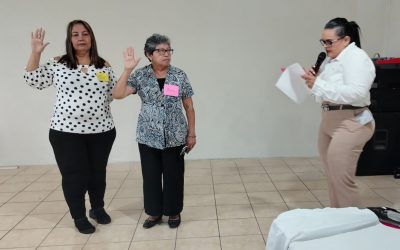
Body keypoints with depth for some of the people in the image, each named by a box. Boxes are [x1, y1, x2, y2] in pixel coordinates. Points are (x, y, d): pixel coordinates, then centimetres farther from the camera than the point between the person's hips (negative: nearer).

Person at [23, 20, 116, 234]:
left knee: (98, 172, 15)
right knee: (73, 175, 4)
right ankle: (79, 217, 23)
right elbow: (34, 81, 1)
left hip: (101, 130, 2)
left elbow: (115, 93, 10)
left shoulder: (104, 66, 5)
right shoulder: (58, 64, 1)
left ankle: (98, 208, 37)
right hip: (67, 131, -2)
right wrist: (35, 53, -6)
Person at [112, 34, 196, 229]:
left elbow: (189, 107, 3)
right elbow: (117, 94, -12)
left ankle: (173, 212, 27)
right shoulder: (140, 76, -2)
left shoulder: (180, 75, -1)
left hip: (175, 137, 0)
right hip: (148, 137, 1)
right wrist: (128, 69, -21)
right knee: (151, 176, 10)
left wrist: (191, 134, 2)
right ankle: (154, 212, 28)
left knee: (173, 176, 7)